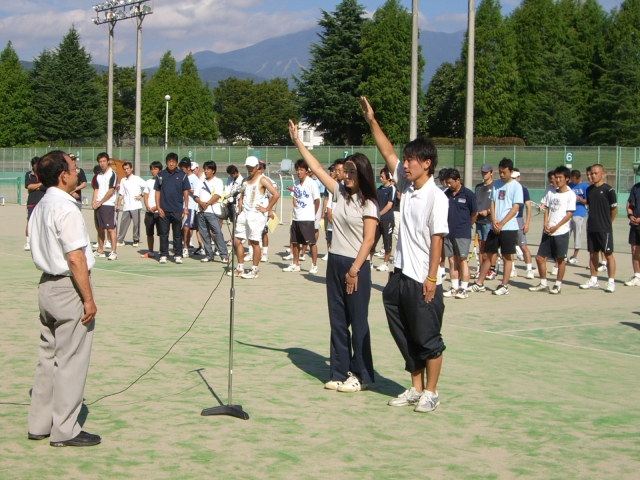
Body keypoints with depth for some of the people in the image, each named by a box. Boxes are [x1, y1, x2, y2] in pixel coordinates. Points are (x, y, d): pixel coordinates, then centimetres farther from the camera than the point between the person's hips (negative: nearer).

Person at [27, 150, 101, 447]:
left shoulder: (40, 207, 10)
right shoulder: (66, 209, -18)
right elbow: (75, 258, -21)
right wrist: (88, 298, -17)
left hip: (47, 286, 9)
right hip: (68, 289, -9)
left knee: (48, 356, 15)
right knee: (71, 361, -1)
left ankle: (40, 424, 22)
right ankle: (64, 430, 5)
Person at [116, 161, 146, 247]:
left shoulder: (137, 179, 2)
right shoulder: (123, 181, 13)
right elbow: (121, 194, 14)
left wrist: (141, 196, -7)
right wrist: (118, 205, 8)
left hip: (135, 205, -3)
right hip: (126, 207, 3)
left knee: (136, 223, -2)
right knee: (123, 223, 3)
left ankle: (136, 240, 9)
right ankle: (120, 240, 9)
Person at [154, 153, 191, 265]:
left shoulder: (182, 175, 2)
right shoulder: (160, 175, 5)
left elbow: (186, 192, 4)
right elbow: (157, 192, 7)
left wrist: (186, 207, -2)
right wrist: (158, 207, -2)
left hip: (177, 210, -1)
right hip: (163, 210, 1)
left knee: (177, 234, 4)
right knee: (163, 233, 3)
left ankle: (178, 255, 9)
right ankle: (163, 255, 8)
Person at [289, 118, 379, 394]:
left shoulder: (368, 203, -9)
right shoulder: (340, 193, 9)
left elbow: (368, 239, -14)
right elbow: (316, 169, 11)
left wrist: (354, 270, -19)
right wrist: (297, 141, 8)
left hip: (356, 267, -7)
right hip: (335, 263, 7)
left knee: (358, 323, 0)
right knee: (338, 321, 10)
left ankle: (362, 376, 9)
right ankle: (340, 373, 17)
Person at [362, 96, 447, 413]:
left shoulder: (436, 197, -13)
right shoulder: (407, 185, 7)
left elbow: (436, 239, -16)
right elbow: (388, 153, 14)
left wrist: (431, 278, -19)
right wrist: (371, 121, 8)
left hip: (422, 281, -8)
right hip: (400, 276, 8)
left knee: (428, 338, 3)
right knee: (405, 336, 14)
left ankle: (431, 393, 14)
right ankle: (416, 389, 25)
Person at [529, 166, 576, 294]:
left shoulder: (570, 194, -4)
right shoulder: (551, 193, 12)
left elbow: (569, 214, -8)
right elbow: (546, 209, 12)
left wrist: (556, 227, -15)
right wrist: (545, 224, -5)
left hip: (561, 232, -6)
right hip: (548, 231, 6)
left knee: (560, 259, 1)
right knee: (540, 257, 5)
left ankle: (558, 285, 12)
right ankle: (543, 283, 17)